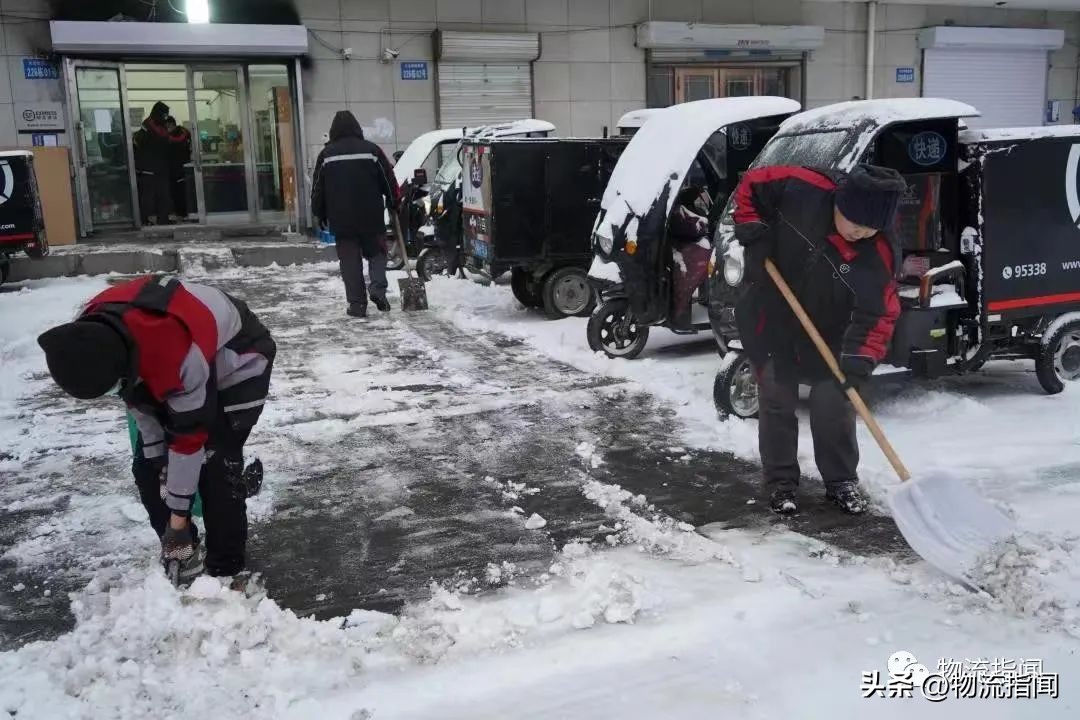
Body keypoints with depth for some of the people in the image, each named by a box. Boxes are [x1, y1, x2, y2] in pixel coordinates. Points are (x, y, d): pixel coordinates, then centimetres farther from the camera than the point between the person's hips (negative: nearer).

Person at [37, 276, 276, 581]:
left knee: (216, 465, -17)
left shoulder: (180, 356, -44)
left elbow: (190, 436, -32)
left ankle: (226, 571, -1)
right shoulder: (92, 331, -21)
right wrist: (155, 452, -5)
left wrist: (178, 514, -22)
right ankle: (180, 551, 19)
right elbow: (135, 392, -4)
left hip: (238, 365, -7)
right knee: (148, 466, 2)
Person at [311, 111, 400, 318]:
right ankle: (378, 289, -6)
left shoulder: (326, 155, 3)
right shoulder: (371, 150, -1)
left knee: (350, 260, 5)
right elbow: (389, 180, 3)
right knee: (376, 253, 14)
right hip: (371, 217, 0)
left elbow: (318, 188, 8)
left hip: (341, 219, 1)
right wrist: (395, 204, 16)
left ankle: (357, 303, 3)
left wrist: (320, 214, 18)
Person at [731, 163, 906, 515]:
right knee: (777, 403, 5)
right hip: (770, 323, -1)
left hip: (827, 336, 1)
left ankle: (841, 482, 21)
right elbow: (750, 186, -9)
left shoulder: (877, 254, -22)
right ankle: (781, 484, 17)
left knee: (834, 406, 3)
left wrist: (860, 359, -32)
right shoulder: (800, 189, -25)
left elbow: (878, 314, -20)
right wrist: (753, 233, -20)